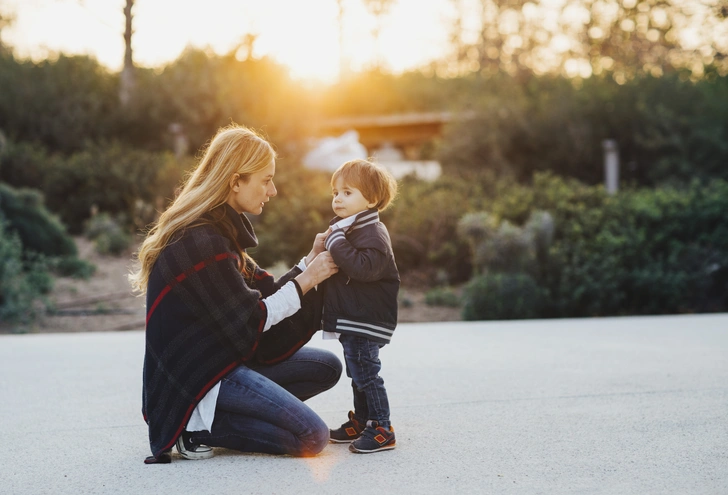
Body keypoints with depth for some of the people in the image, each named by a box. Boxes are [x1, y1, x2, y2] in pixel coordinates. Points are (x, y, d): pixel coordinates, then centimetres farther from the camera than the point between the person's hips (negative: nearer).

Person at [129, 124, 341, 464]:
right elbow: (251, 320, -18)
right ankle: (198, 428, -6)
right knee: (312, 437, -17)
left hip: (223, 357, 11)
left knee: (326, 367, 10)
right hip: (196, 379, -11)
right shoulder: (201, 243, -22)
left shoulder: (220, 230, 11)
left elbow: (265, 293, 10)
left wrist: (311, 260, 1)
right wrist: (307, 279, -12)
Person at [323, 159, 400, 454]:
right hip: (350, 321, 11)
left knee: (365, 373, -9)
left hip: (365, 321, -11)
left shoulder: (372, 233, -17)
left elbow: (364, 267, -33)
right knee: (358, 374, 19)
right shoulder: (347, 229, 16)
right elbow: (339, 265, 26)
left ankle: (381, 429, -2)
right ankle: (360, 422, 30)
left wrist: (336, 242, -27)